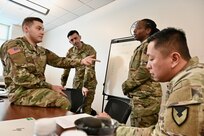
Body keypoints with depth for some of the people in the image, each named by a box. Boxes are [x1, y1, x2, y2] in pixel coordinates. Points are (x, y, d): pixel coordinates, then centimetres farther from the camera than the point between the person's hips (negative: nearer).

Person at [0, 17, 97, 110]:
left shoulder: (42, 51, 15)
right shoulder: (13, 45, -9)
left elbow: (59, 61, 2)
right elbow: (20, 77, -20)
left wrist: (81, 61, -13)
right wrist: (51, 86, -20)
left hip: (39, 89, 8)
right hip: (22, 92, -8)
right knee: (62, 102, -24)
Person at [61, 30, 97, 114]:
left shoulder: (90, 50, -13)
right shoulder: (70, 51, 2)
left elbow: (89, 69, -21)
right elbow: (66, 68, 4)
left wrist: (85, 85, -27)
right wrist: (62, 84, 2)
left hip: (89, 83, -4)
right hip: (76, 82, 5)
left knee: (86, 108, -3)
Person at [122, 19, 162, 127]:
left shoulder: (149, 45, -7)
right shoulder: (141, 47, 22)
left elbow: (145, 70, -20)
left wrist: (126, 85, -9)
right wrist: (129, 87, 11)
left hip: (145, 97, -9)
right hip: (139, 96, 9)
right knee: (136, 130, 17)